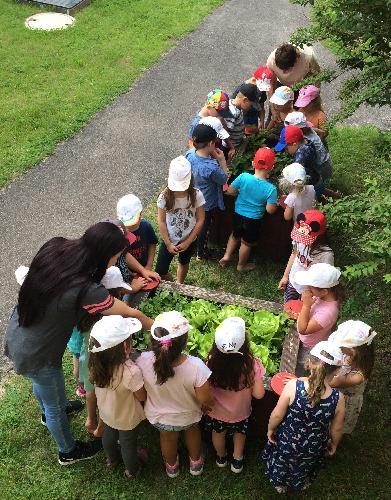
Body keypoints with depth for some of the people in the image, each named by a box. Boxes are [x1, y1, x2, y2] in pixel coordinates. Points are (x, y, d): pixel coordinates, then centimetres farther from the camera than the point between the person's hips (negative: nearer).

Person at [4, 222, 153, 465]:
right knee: (57, 407, 21)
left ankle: (48, 412, 69)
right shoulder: (86, 291, -37)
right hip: (38, 357, -7)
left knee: (41, 382, 37)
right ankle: (69, 452, 50)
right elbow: (131, 314, -23)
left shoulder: (54, 248, -18)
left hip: (16, 337, 7)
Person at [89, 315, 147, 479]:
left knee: (109, 435, 33)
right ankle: (132, 470, 52)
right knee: (128, 443, 24)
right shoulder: (131, 372, -44)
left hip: (106, 412, 4)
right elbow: (142, 397, -25)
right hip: (127, 419, -4)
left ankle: (112, 459, 61)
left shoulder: (97, 364, -28)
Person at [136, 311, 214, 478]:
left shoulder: (143, 361, -37)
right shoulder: (196, 367, -42)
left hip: (158, 416, 1)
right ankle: (195, 462, 62)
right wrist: (208, 404, -2)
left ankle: (171, 466, 64)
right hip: (187, 416, -1)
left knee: (168, 438, 34)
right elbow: (205, 400, -26)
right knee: (192, 430, 35)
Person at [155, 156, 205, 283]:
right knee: (160, 272, 0)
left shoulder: (196, 195, -20)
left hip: (189, 240, 1)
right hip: (169, 240, -1)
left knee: (184, 263, 26)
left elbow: (200, 220, -13)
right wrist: (168, 244, -13)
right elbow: (162, 222, -12)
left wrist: (187, 242, -14)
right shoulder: (164, 196, -20)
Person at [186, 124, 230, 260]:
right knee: (204, 227, 20)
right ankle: (201, 253, 45)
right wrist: (222, 160, -18)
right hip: (206, 204, -6)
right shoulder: (212, 167, -39)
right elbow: (224, 179, -19)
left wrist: (214, 157, -7)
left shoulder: (189, 154, -19)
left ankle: (196, 246, 56)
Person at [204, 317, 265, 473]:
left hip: (216, 412, 1)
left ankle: (221, 457, 58)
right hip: (241, 412, 0)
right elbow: (258, 394, -24)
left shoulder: (211, 362, -34)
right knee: (239, 433, 33)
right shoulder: (251, 365, -36)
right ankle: (237, 461, 53)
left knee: (218, 433, 33)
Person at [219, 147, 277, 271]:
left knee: (235, 235, 32)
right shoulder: (271, 189, -26)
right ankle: (241, 265, 43)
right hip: (253, 219, -2)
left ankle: (226, 256, 40)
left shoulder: (243, 177, -21)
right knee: (247, 243, 22)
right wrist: (274, 202, 0)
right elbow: (270, 210, -20)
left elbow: (230, 191, -11)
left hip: (238, 214, 2)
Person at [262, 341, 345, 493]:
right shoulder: (338, 398, -29)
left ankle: (280, 484, 60)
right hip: (314, 449, 1)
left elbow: (277, 415, -22)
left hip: (286, 441, -1)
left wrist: (270, 429, 0)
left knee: (282, 463, 34)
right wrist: (334, 444, 10)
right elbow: (336, 429, -11)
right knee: (304, 467, 36)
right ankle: (301, 485, 64)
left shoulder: (293, 386, -34)